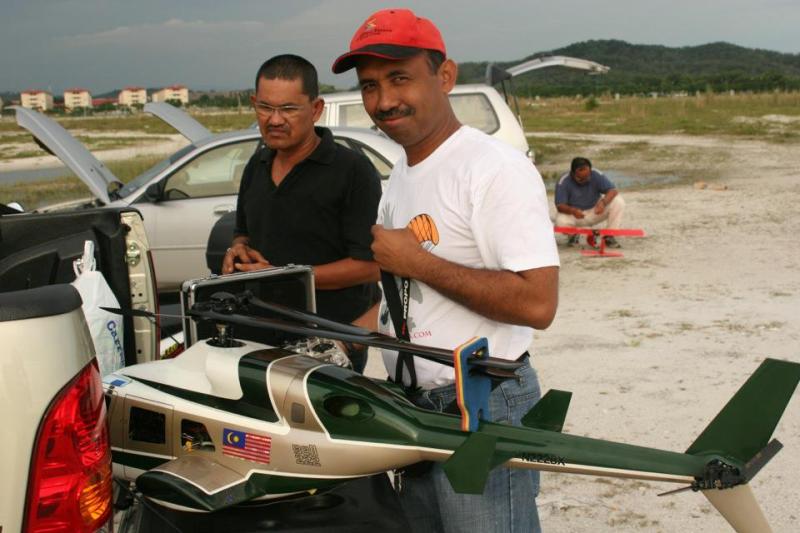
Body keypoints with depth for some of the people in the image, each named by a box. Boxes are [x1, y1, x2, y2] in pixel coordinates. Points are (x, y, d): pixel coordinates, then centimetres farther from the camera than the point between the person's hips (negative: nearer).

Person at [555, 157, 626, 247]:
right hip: (574, 215, -2)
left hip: (595, 212, 2)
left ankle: (609, 237, -9)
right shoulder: (563, 182, -20)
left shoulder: (596, 176, -15)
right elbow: (560, 206, -24)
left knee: (618, 202, -22)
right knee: (561, 222, -36)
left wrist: (603, 202, -43)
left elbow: (613, 191, -22)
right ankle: (573, 235, 3)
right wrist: (573, 210, -46)